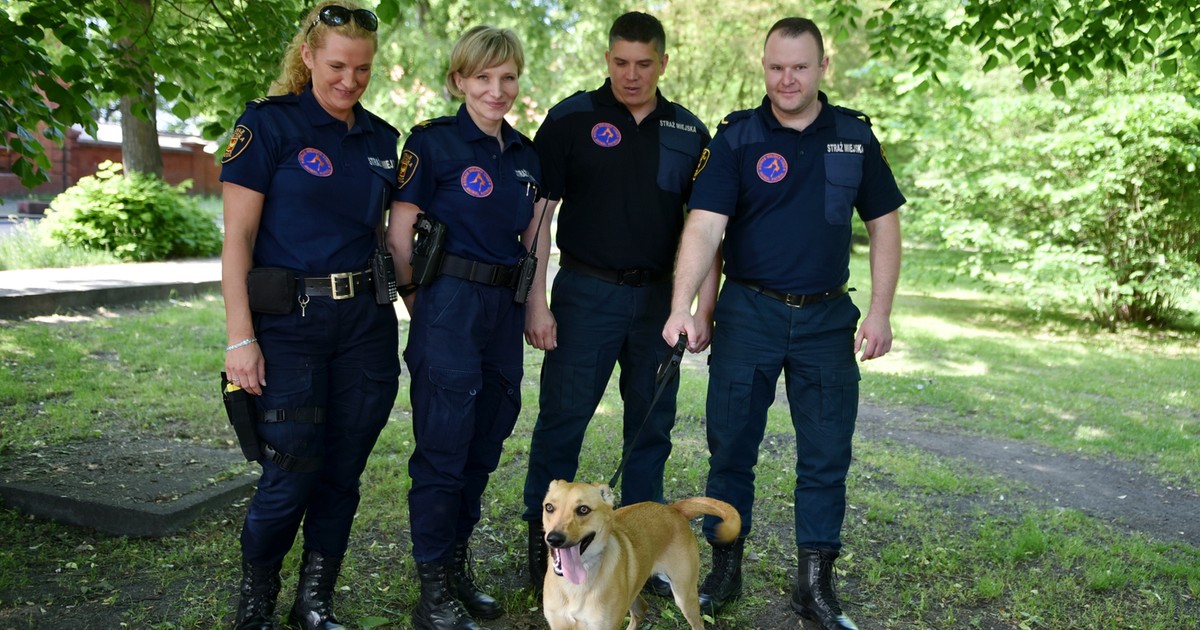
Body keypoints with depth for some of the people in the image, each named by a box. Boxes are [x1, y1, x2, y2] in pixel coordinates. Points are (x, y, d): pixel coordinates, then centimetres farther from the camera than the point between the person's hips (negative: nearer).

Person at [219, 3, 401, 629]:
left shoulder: (382, 139, 11)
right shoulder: (267, 123, -4)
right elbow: (237, 237, -7)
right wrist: (241, 337, -13)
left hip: (366, 320, 5)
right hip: (288, 322, -4)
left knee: (343, 473, 9)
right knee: (291, 477, -2)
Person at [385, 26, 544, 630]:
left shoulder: (526, 154, 12)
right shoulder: (433, 141, -6)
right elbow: (399, 234, -7)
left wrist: (529, 303, 9)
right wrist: (421, 307, -1)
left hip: (505, 308, 6)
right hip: (449, 304, -6)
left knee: (485, 444, 14)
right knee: (443, 448, 0)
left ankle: (458, 565, 31)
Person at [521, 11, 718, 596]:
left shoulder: (688, 132, 7)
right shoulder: (572, 119, -2)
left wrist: (705, 308, 3)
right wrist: (536, 302, -10)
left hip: (658, 295, 4)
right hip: (585, 292, -3)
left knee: (653, 425, 11)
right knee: (562, 420, 1)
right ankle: (543, 538, 18)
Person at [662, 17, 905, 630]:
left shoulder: (855, 136, 5)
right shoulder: (736, 138, -3)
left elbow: (883, 223, 8)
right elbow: (705, 224, -14)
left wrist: (881, 312, 1)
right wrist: (681, 306, -26)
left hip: (828, 318, 2)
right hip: (748, 313, -1)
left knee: (826, 453, 6)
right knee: (731, 445, 6)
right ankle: (725, 567, 24)